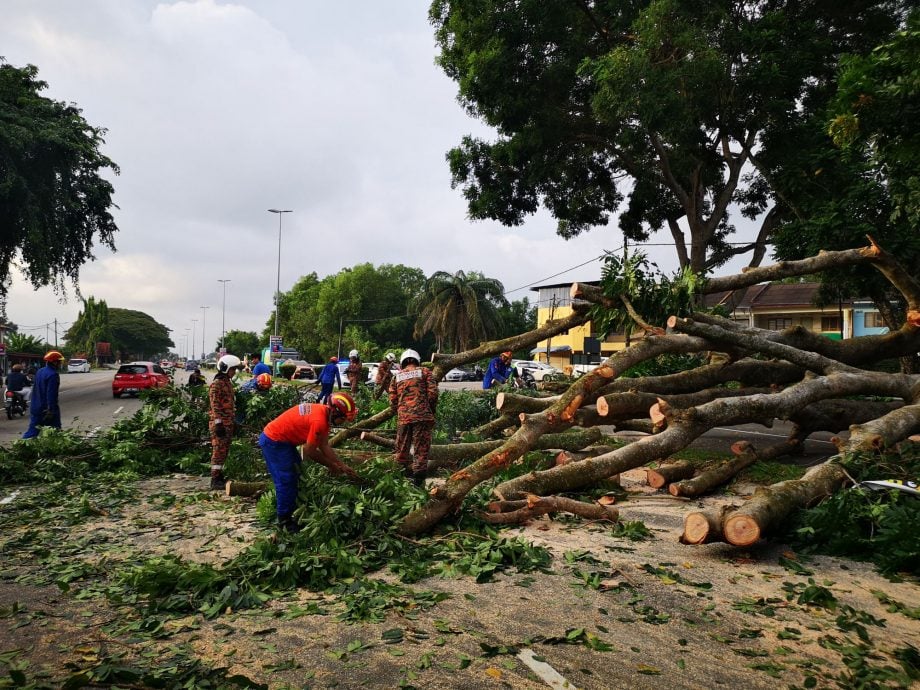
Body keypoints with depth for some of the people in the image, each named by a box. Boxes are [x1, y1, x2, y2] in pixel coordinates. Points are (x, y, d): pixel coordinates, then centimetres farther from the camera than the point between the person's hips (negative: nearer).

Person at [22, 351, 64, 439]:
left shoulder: (40, 371, 10)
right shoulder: (53, 375, -18)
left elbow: (35, 390, 19)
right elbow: (51, 394, -23)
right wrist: (51, 410, -24)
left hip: (35, 408, 8)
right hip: (47, 409, -8)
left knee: (32, 430, 8)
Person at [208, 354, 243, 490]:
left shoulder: (228, 383, 17)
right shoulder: (216, 384, -12)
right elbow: (215, 405, -17)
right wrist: (218, 423, -22)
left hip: (228, 423, 9)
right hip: (219, 423, -9)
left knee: (224, 450, 13)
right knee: (219, 450, -7)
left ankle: (220, 476, 20)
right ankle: (215, 481, -4)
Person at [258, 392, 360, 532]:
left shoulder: (324, 413, -1)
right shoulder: (319, 420, -29)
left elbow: (324, 446, 4)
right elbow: (309, 452, -20)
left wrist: (342, 465, 2)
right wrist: (331, 465, -7)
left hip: (283, 440, 10)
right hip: (273, 442, -10)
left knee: (295, 475, 19)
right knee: (286, 481, -4)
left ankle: (290, 510, 32)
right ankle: (284, 520, 8)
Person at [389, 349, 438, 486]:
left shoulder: (397, 376, 17)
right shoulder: (425, 372, 8)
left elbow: (392, 399, 11)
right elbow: (433, 393, -2)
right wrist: (431, 411, 10)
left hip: (403, 417, 2)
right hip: (422, 415, -2)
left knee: (402, 449, 14)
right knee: (421, 448, 2)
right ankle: (419, 478, 0)